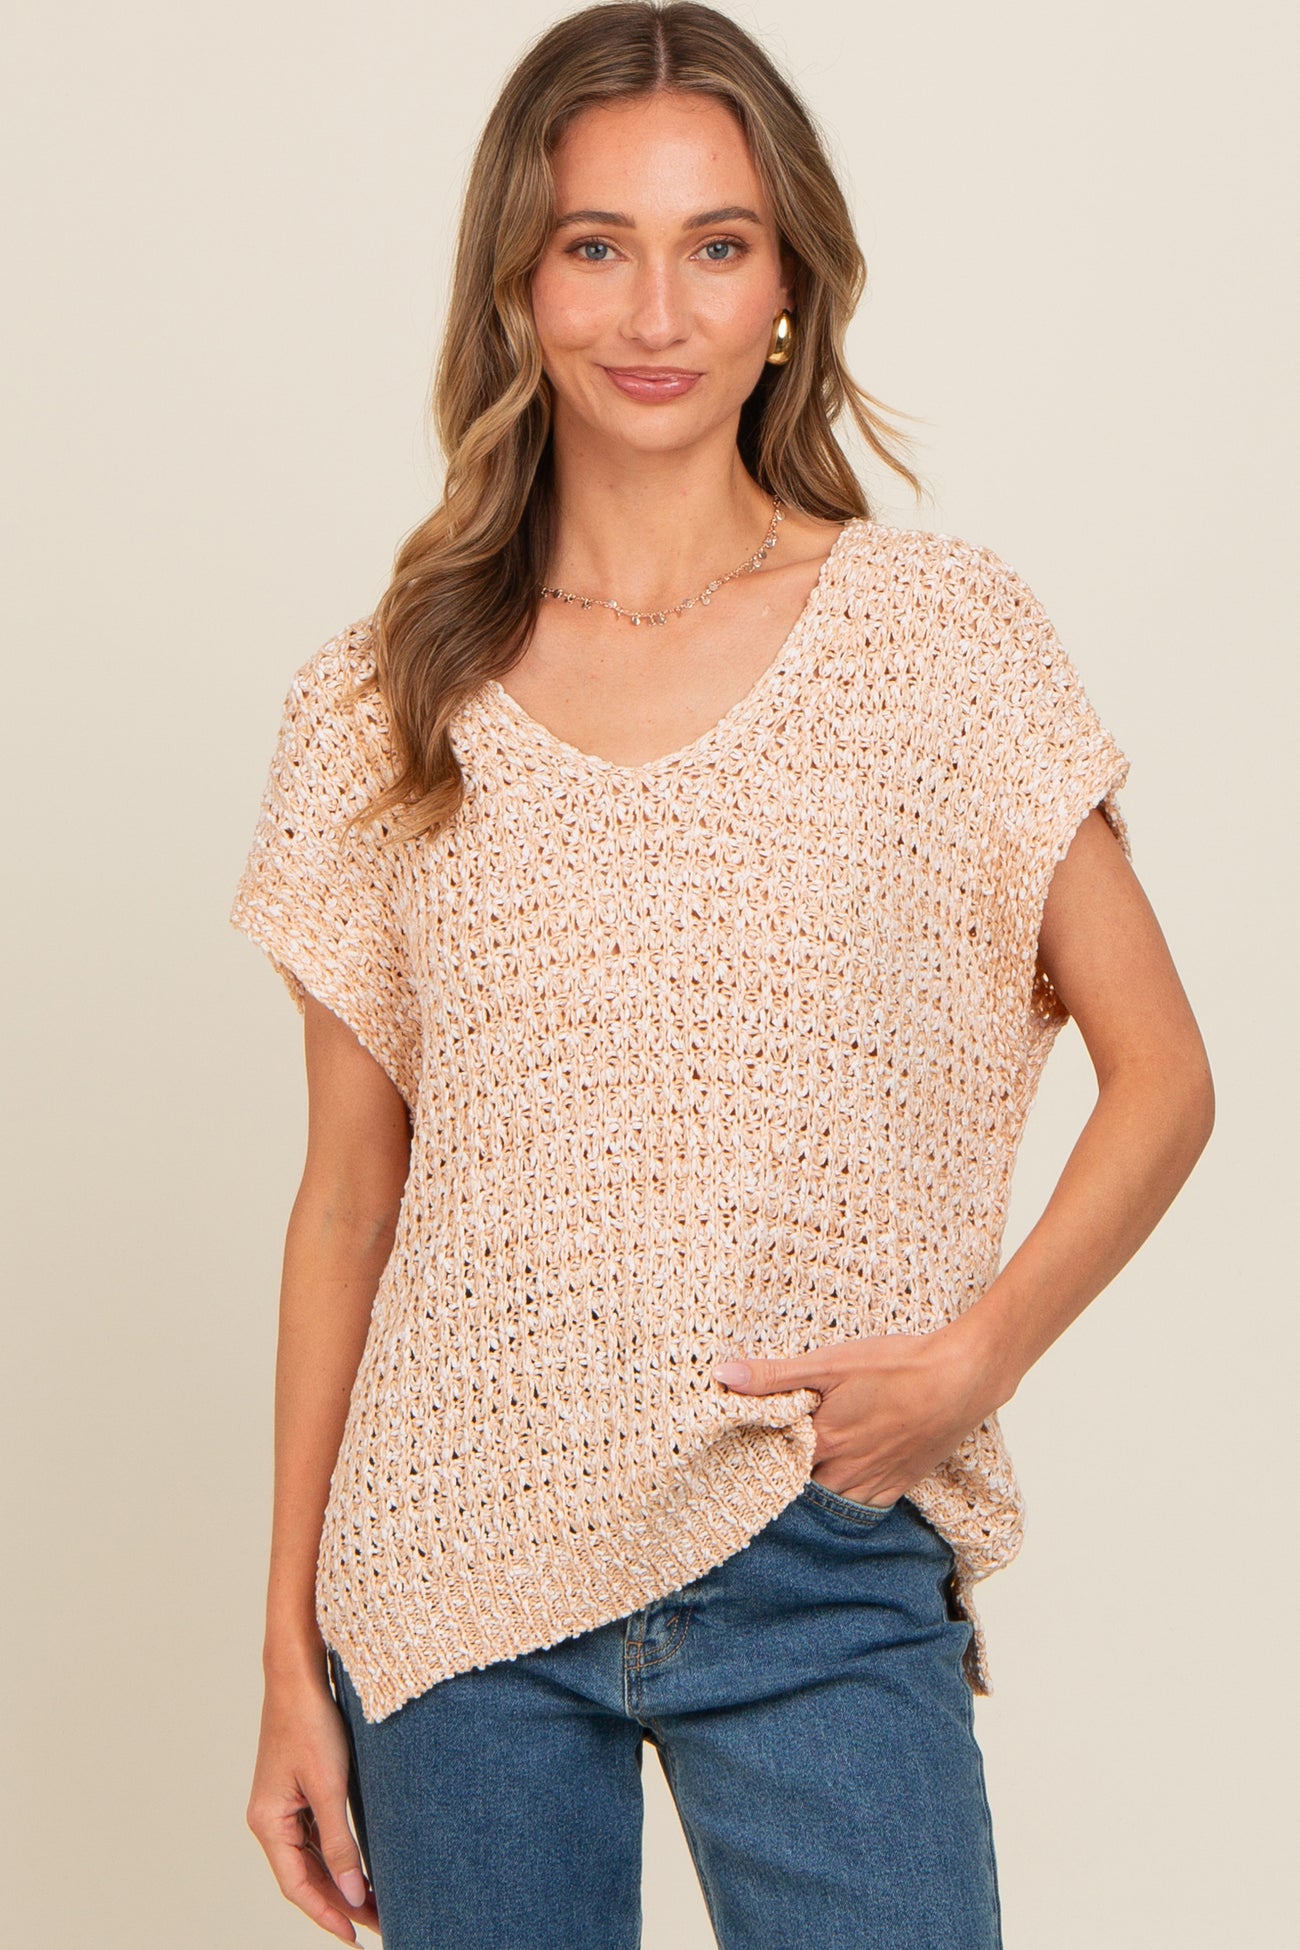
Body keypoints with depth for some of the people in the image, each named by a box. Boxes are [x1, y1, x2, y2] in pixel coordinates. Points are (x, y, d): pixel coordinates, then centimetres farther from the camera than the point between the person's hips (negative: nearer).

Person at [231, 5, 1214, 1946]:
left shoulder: (943, 630, 0)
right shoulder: (381, 707, 4)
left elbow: (1161, 1075, 4)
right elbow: (348, 1198, 7)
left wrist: (975, 1352, -12)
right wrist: (293, 1653, 7)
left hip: (823, 1576, -1)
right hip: (459, 1573, 2)